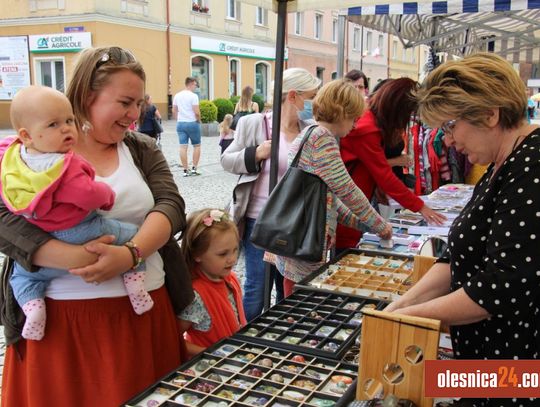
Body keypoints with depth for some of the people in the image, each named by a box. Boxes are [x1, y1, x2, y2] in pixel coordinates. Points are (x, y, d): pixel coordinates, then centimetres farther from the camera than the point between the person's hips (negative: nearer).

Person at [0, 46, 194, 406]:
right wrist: (74, 258, -25)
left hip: (145, 309, 3)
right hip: (61, 318, -2)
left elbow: (170, 206, -4)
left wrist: (130, 254, -21)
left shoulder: (143, 149, 9)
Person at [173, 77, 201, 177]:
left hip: (180, 123, 5)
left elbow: (174, 111, 11)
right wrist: (199, 121, 1)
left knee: (183, 147, 3)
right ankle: (194, 168, 6)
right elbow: (197, 112, -16)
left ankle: (186, 170, 5)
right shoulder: (193, 96, -12)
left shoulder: (177, 95, 8)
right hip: (192, 123, -5)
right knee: (197, 146, 9)